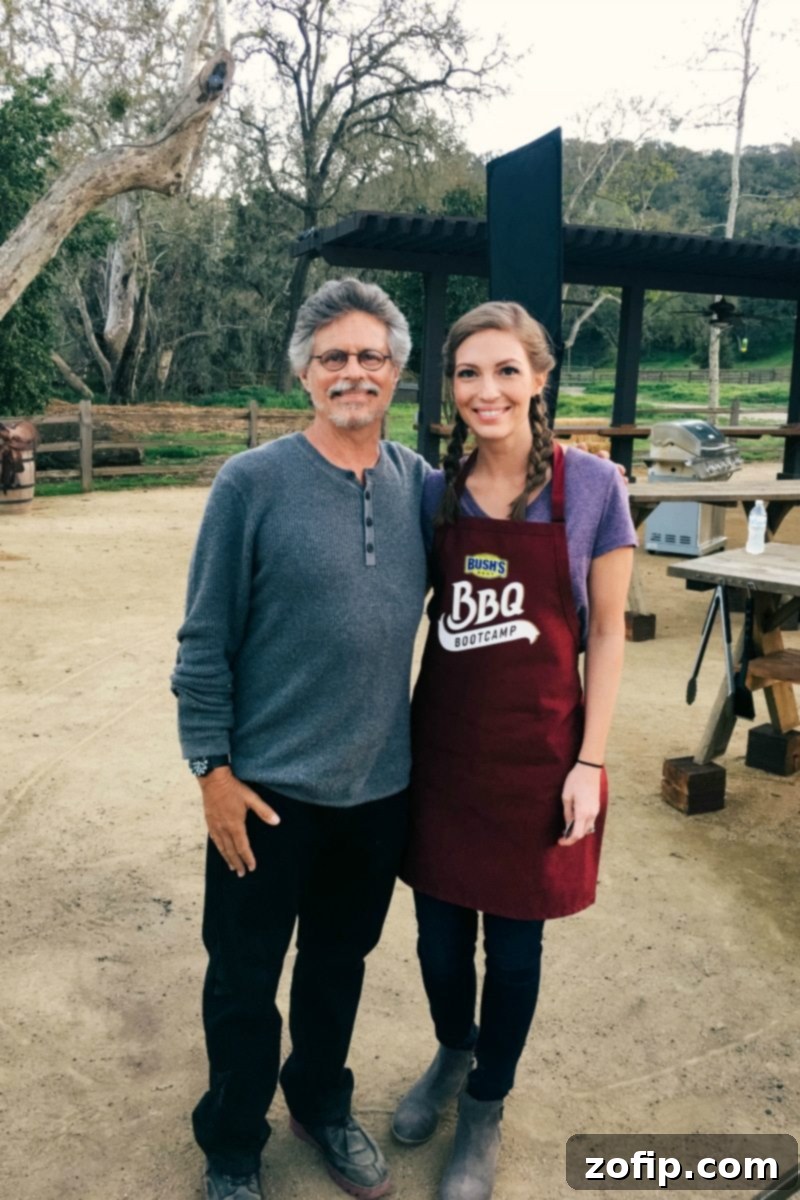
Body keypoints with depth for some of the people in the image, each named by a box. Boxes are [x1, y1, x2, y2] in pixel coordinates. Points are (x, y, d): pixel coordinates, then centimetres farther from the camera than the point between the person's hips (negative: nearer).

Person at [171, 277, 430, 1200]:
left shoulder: (421, 484, -1)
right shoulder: (252, 483, -12)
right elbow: (204, 640, -10)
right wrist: (212, 768, -10)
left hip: (381, 784, 4)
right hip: (270, 787, -3)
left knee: (340, 961, 23)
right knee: (245, 978, 14)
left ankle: (322, 1104, 48)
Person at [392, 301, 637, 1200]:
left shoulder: (591, 485, -8)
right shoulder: (436, 492, 0)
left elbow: (605, 632, -5)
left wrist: (588, 762, -8)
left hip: (536, 749, -2)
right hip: (441, 742, 3)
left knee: (513, 940, 13)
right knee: (439, 931, 15)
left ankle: (485, 1111, 39)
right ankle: (452, 1052, 48)